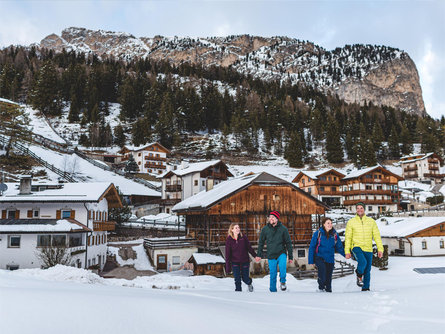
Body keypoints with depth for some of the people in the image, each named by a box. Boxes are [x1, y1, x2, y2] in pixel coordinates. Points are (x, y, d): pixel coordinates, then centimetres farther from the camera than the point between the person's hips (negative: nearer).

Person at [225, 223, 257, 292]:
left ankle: (249, 283, 42)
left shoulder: (243, 238, -5)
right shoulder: (229, 240, -7)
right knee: (237, 280, -4)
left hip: (245, 262, 1)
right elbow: (227, 254, -6)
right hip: (235, 263, -1)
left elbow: (249, 248, 6)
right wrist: (228, 266, -8)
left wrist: (255, 256, 7)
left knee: (245, 279, 8)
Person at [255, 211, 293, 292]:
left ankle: (282, 282, -4)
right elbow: (261, 243, 10)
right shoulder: (265, 229, 0)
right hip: (271, 255, 1)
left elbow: (288, 243, 3)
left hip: (281, 253, -1)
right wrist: (259, 255, 6)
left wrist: (290, 257, 2)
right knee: (273, 275, 5)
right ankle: (273, 290, 22)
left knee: (282, 267, -28)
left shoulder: (283, 229, -3)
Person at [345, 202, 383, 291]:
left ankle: (365, 288, 23)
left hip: (368, 249, 3)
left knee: (367, 270, 6)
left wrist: (380, 249, -3)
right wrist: (347, 251, -3)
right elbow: (348, 238, 2)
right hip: (356, 247, -3)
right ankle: (359, 275, 2)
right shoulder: (351, 222, 1)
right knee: (363, 262, -28)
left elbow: (377, 236, 5)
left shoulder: (371, 221, 5)